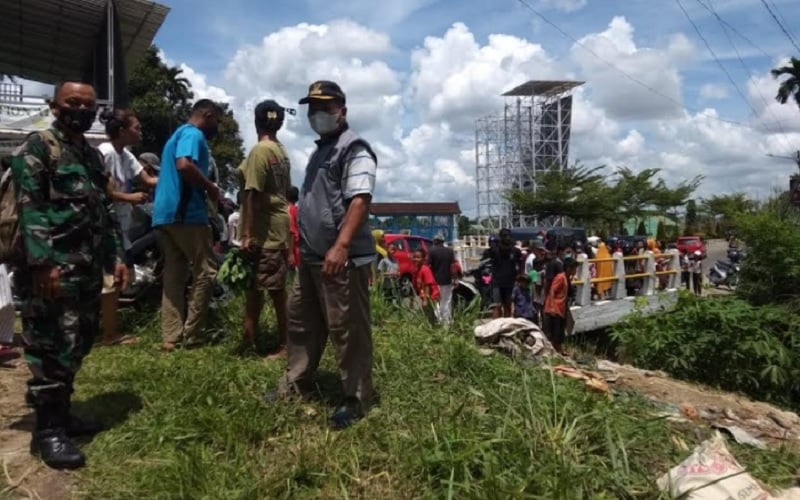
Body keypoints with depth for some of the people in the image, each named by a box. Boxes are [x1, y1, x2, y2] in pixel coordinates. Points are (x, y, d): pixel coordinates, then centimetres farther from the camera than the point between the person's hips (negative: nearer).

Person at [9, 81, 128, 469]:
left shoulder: (93, 156, 19)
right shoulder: (36, 148, -5)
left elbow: (106, 211, 21)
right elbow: (30, 208, -15)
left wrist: (116, 257, 14)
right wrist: (43, 263, -23)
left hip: (88, 269, 8)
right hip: (53, 268, -8)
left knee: (77, 346, 14)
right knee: (52, 348, -4)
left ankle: (60, 414, 27)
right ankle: (47, 430, 7)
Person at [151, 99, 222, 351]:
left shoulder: (178, 134, 26)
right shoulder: (193, 134, -6)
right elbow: (184, 165, -24)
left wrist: (204, 188, 22)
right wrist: (211, 187, -11)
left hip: (165, 214, 10)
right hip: (185, 213, -10)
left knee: (173, 276, 8)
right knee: (206, 271, -3)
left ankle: (170, 338, 7)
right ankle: (191, 335, 0)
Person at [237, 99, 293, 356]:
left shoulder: (259, 150, -15)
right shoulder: (282, 151, 12)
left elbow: (253, 195, -18)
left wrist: (247, 233, -18)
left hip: (265, 229, -9)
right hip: (279, 225, 9)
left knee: (275, 288, -3)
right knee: (256, 284, 15)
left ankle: (284, 344, 6)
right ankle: (250, 337, 25)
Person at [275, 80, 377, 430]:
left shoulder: (354, 149, -9)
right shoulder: (320, 151, 21)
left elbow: (360, 201, -22)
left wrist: (341, 246, -32)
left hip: (343, 258, -10)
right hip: (312, 256, 10)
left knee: (348, 330, -2)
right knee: (301, 321, 18)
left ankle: (356, 398, 10)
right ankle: (295, 384, 33)